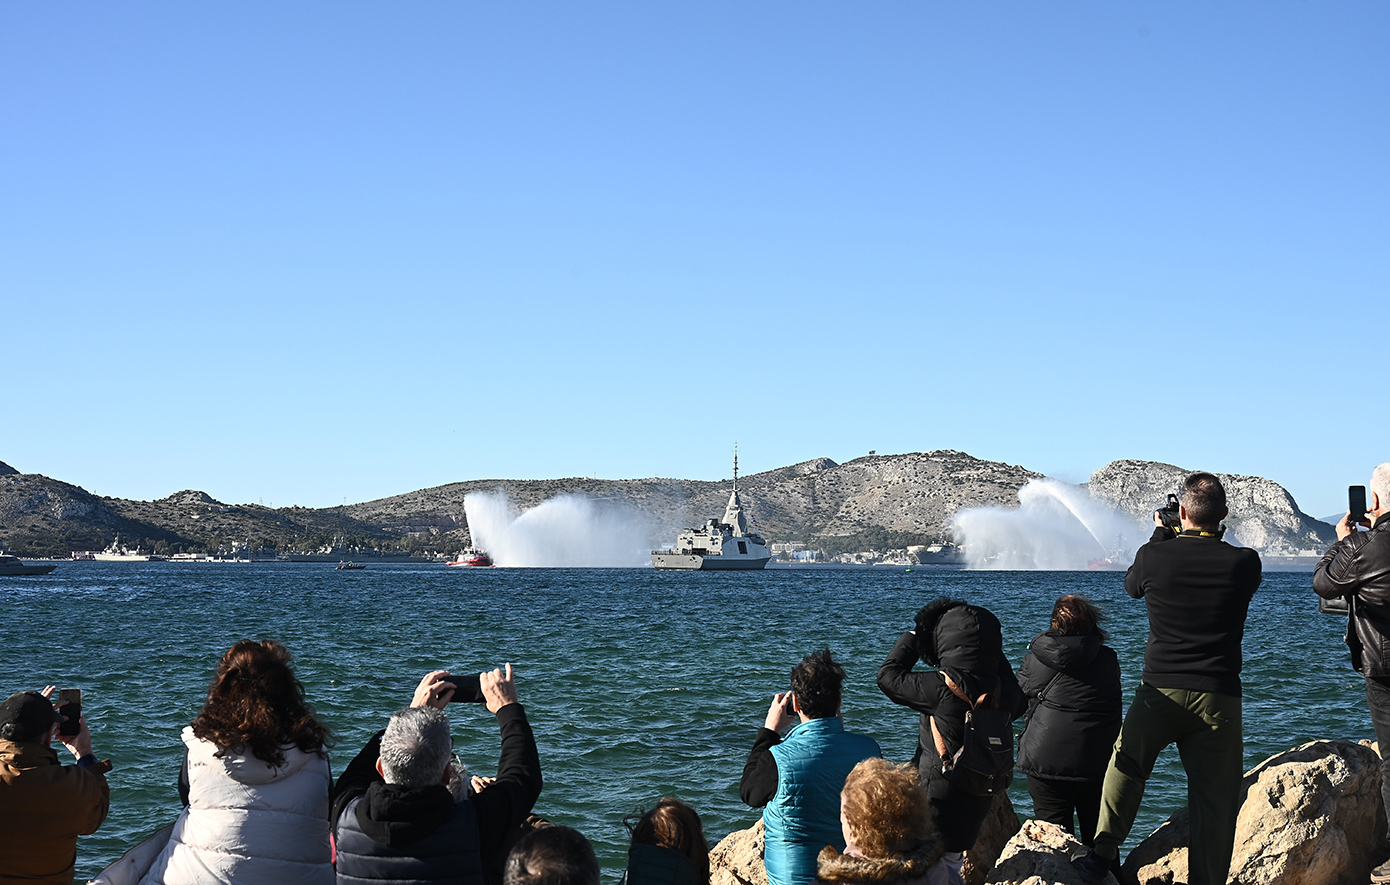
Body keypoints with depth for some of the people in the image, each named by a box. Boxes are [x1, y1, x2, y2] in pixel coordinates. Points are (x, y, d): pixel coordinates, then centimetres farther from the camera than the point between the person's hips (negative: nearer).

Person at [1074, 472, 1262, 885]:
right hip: (1219, 696, 0)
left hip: (1161, 691, 0)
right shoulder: (1244, 563, -6)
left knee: (1125, 768, 21)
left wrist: (1160, 534, 28)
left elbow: (1132, 585, 18)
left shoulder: (1155, 555, -5)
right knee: (1215, 799, 4)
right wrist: (1216, 538, 22)